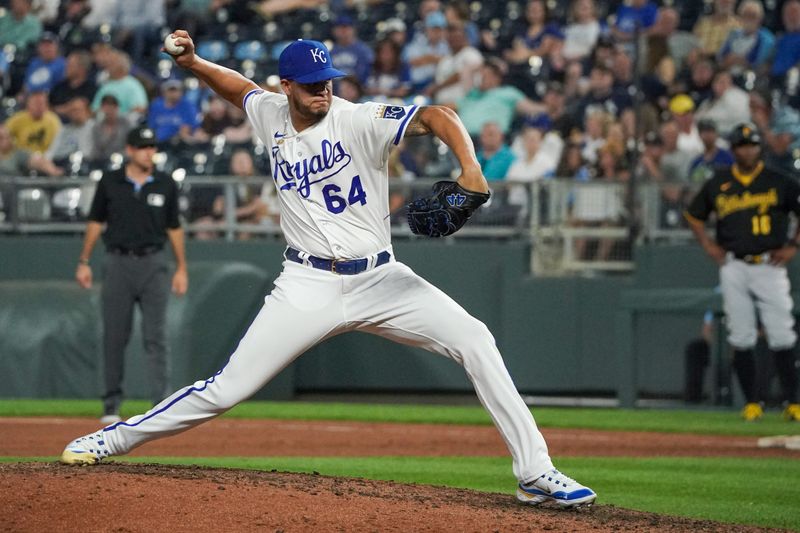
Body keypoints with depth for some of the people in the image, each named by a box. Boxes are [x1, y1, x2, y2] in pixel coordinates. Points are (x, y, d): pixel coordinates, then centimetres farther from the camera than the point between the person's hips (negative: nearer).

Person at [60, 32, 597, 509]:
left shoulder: (359, 120, -10)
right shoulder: (272, 116, 3)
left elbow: (435, 115, -22)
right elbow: (242, 87, 26)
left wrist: (470, 168, -39)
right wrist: (194, 63, 10)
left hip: (380, 279, -1)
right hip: (309, 287, 1)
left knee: (474, 340, -17)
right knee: (226, 389, -4)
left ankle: (536, 474, -13)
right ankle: (113, 439, 12)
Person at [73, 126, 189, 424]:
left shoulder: (165, 185, 5)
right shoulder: (110, 183, 3)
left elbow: (174, 228, 10)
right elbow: (96, 222, 9)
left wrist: (181, 268, 8)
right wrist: (84, 262, 4)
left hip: (153, 264, 0)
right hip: (118, 263, 0)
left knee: (156, 337, -5)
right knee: (114, 335, 3)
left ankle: (161, 403, -7)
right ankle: (111, 403, 11)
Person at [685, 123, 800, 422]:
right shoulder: (717, 184, 8)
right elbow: (694, 215, 21)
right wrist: (708, 244, 7)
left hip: (769, 266, -2)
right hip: (733, 267, 2)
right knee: (741, 338, 0)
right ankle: (751, 402, 7)